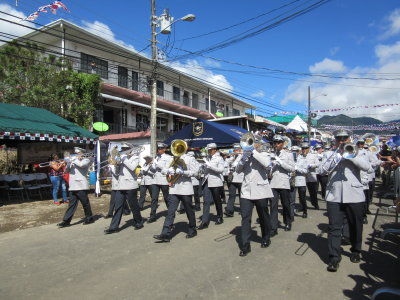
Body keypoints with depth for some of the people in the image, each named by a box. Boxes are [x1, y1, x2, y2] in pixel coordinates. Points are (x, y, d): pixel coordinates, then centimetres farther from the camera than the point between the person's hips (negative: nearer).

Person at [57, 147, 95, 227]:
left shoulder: (86, 160, 0)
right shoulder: (73, 160, 20)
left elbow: (81, 164, -22)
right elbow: (67, 170, 15)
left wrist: (74, 159, -6)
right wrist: (68, 163, -4)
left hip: (81, 186, -6)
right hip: (72, 186, 6)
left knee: (85, 203, 3)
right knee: (72, 204, 7)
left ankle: (89, 218, 17)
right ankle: (66, 221, 9)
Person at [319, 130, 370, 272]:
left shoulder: (357, 153, 9)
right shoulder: (331, 154, 11)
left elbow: (366, 167, -9)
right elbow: (324, 168, -7)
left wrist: (350, 155, -19)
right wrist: (338, 153, -15)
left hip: (354, 196, 1)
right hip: (334, 196, 0)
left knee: (355, 226, 14)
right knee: (334, 227, -3)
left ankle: (356, 251, 36)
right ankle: (334, 256, 3)